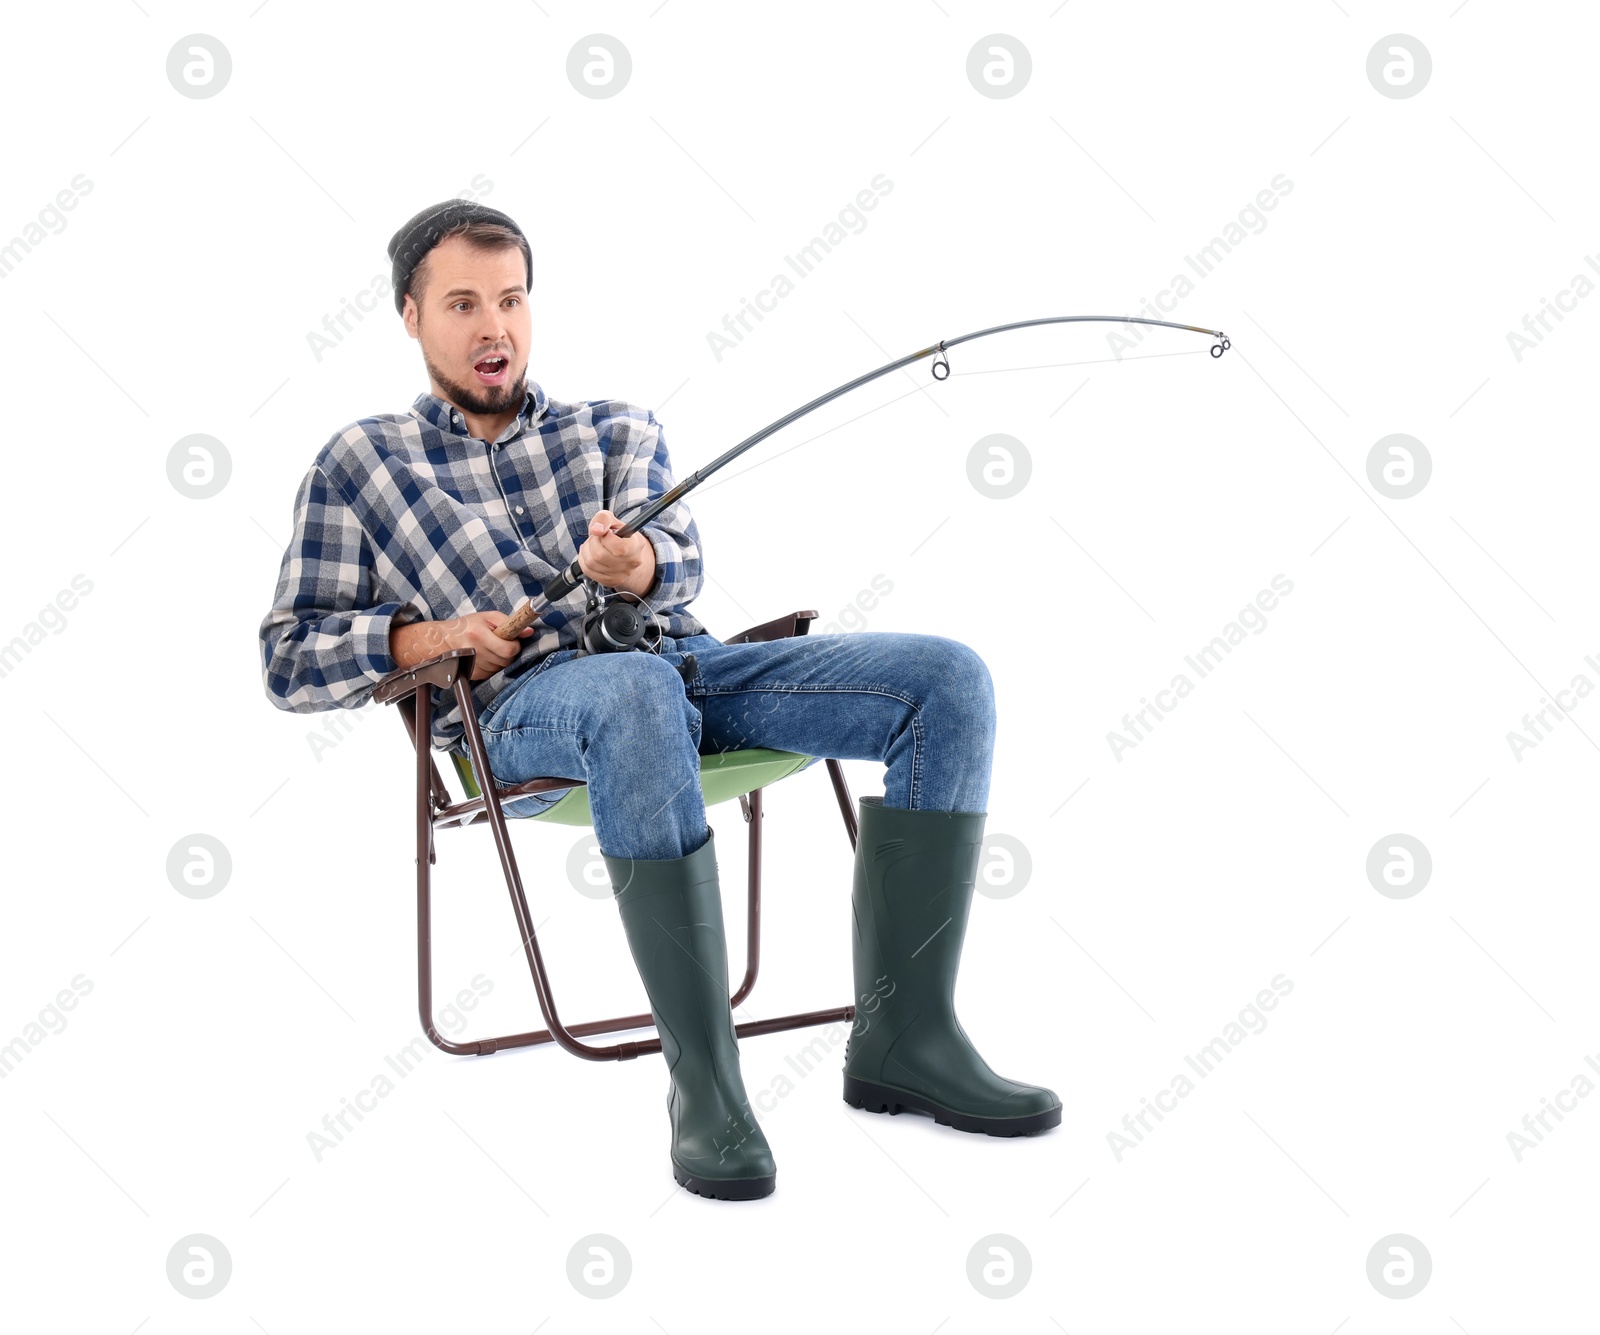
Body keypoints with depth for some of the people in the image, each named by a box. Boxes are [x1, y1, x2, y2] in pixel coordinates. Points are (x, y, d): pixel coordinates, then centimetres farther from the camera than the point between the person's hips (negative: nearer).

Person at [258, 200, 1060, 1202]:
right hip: (526, 707, -4)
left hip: (692, 664, 4)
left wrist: (637, 564, -21)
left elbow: (681, 559, 5)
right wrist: (418, 637, -4)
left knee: (946, 679, -19)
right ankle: (702, 1078, -38)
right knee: (638, 694, -43)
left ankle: (903, 1034, -19)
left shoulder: (616, 429, 26)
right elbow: (289, 660, 16)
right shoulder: (361, 463, 21)